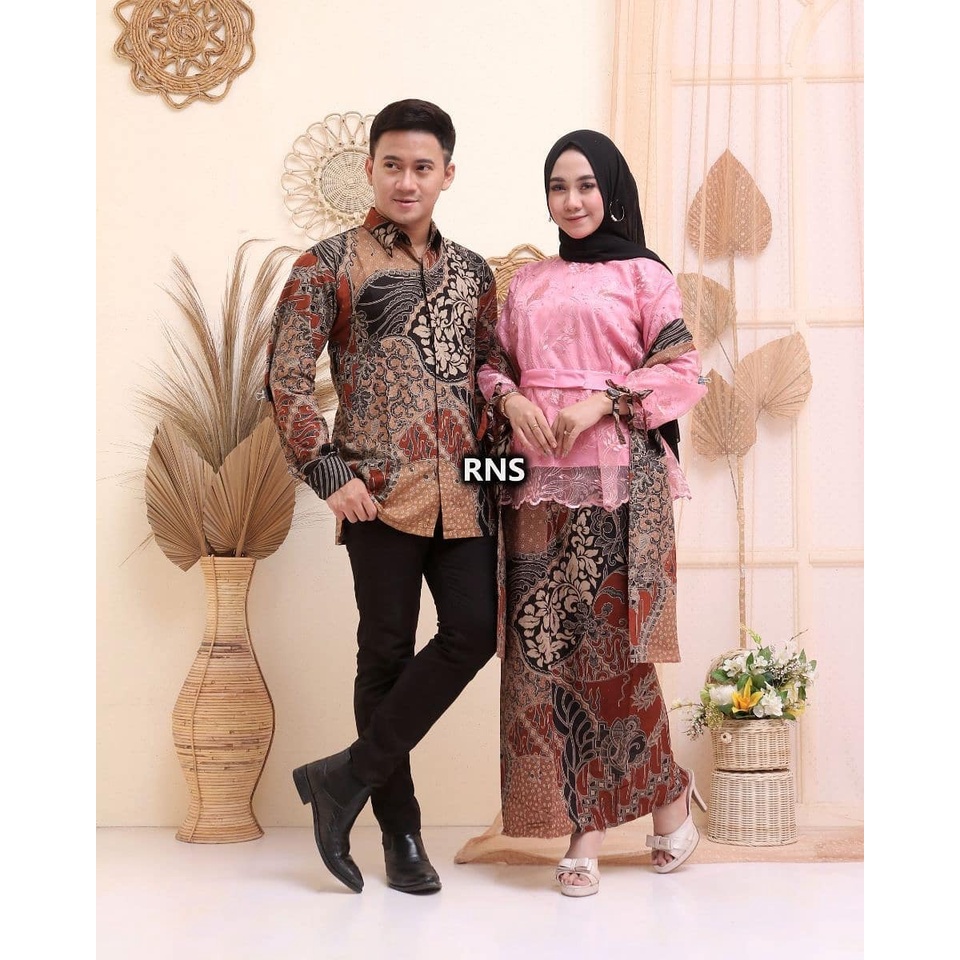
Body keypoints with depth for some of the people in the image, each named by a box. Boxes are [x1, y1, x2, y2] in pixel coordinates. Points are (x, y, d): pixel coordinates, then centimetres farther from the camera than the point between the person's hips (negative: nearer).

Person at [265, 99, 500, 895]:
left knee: (474, 633, -6)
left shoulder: (471, 271, 15)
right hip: (381, 491, -4)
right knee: (388, 651, 2)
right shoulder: (331, 264, 1)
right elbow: (287, 376, -3)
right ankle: (399, 831, 16)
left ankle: (349, 776, 8)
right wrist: (330, 474, -11)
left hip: (464, 491, 4)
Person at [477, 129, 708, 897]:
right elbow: (495, 363, 18)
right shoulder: (527, 282, 18)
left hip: (616, 478, -4)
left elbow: (682, 372, 0)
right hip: (537, 480, 4)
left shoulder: (643, 274, 5)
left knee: (610, 644, -3)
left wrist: (603, 401, -13)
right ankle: (587, 826, 9)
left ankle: (669, 796, 21)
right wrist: (509, 399, -4)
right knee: (543, 644, -1)